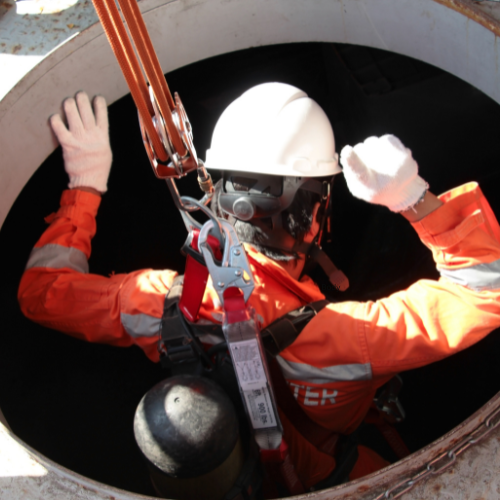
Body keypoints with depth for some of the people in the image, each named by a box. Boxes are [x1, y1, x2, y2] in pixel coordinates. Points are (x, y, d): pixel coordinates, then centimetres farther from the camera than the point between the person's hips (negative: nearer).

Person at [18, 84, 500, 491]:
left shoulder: (158, 301, -33)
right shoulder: (338, 334, -46)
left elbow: (41, 290, -15)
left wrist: (84, 187, -9)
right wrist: (418, 200, -41)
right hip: (322, 475, -4)